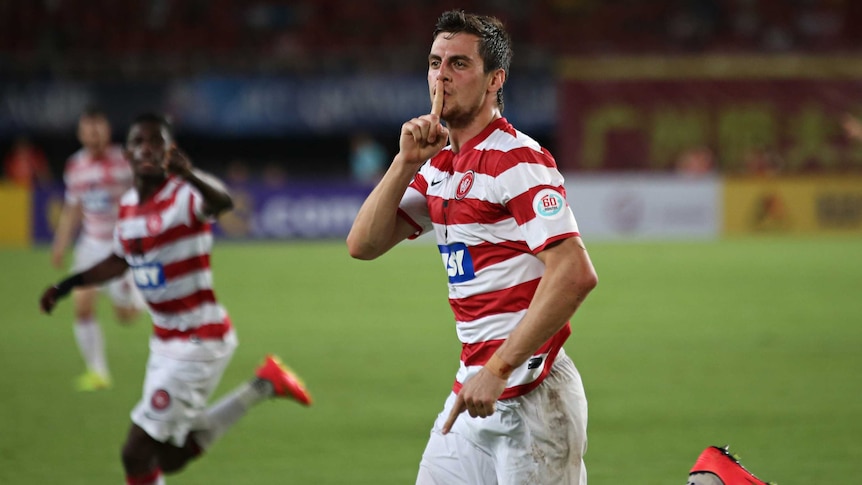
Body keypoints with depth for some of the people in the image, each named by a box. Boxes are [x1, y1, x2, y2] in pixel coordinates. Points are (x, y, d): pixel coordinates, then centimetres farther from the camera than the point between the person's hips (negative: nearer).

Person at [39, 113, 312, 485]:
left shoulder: (184, 196, -20)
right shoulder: (129, 205, 4)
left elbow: (222, 202, -46)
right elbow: (119, 262, 24)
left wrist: (188, 175, -66)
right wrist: (65, 287, 24)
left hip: (200, 341, -8)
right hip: (165, 342, 8)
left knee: (136, 453, -8)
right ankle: (264, 386, 28)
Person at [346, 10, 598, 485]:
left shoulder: (518, 160, -13)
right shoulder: (439, 164, 14)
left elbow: (575, 274, -23)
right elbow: (363, 245, 8)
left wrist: (498, 369, -24)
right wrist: (406, 162, -4)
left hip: (530, 392, -8)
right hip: (473, 389, 8)